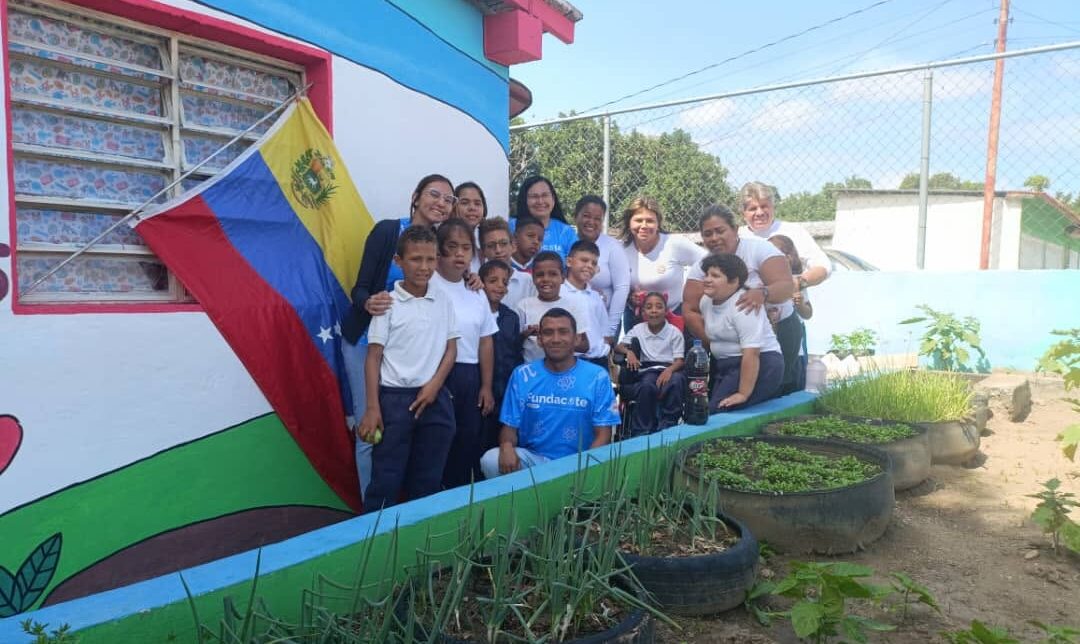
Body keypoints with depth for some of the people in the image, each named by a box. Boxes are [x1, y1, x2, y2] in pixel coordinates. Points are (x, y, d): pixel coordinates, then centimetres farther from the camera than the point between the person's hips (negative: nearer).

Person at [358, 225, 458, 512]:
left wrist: (434, 385, -7)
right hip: (394, 397, -3)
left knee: (429, 479, 12)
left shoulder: (443, 300, 5)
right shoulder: (388, 303, -6)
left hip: (434, 397, 4)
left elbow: (451, 349, 8)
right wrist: (372, 408, -10)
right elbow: (373, 357, -5)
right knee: (386, 479, 2)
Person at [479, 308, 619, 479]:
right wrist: (507, 446, -21)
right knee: (490, 461, -24)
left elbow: (602, 434, -3)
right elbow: (510, 426, 4)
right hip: (531, 457, 2)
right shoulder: (522, 375, 3)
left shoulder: (597, 377, -2)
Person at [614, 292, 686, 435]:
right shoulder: (638, 329, 10)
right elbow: (618, 347, 10)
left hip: (668, 369, 0)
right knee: (647, 386, -36)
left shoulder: (674, 332, 4)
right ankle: (642, 430, -20)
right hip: (647, 371, 0)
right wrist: (629, 352, -14)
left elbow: (680, 360, -2)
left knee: (676, 380, -37)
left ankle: (668, 426, -22)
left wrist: (669, 370, -24)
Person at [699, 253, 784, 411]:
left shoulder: (743, 305, -20)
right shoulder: (706, 301, 7)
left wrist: (743, 394, -26)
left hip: (759, 365, -8)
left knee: (716, 411, -24)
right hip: (726, 367, 8)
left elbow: (751, 353, -25)